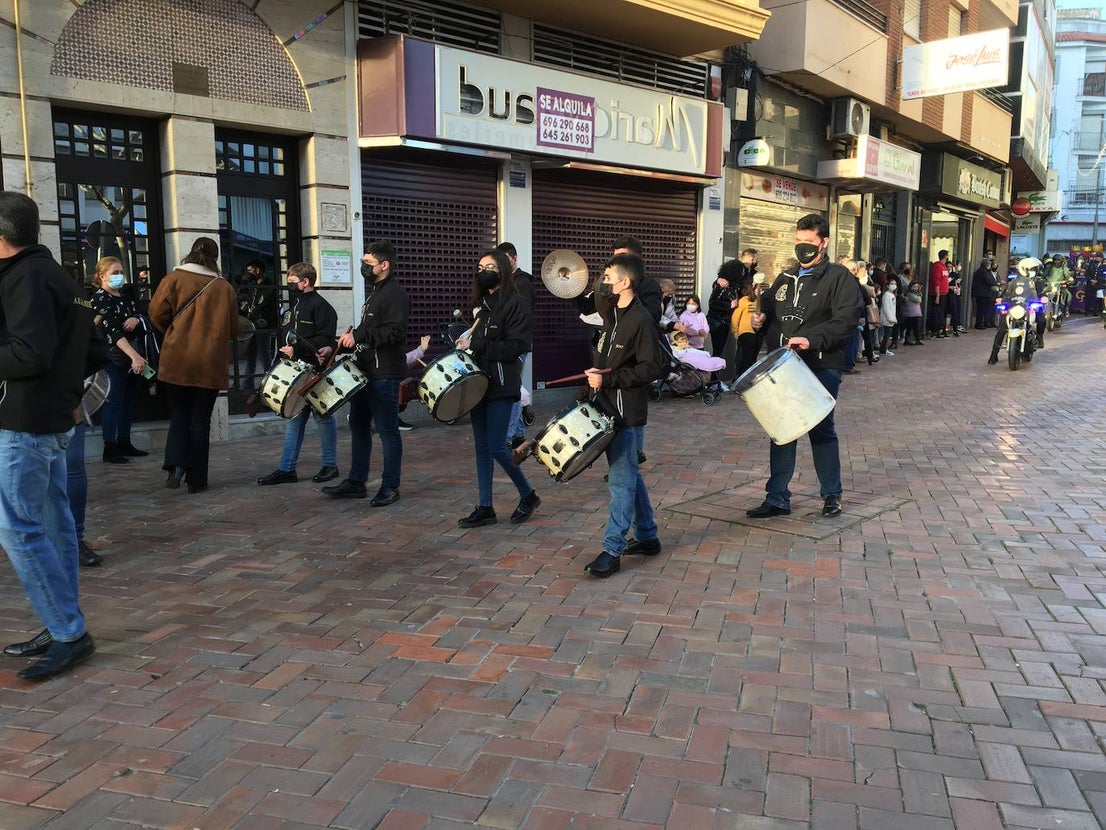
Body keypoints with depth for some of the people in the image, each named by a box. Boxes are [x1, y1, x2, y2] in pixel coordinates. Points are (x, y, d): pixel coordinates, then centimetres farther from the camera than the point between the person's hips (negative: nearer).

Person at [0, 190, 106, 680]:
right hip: (54, 420, 10)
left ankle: (69, 634, -5)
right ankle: (63, 630, 19)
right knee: (54, 525, 11)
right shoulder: (60, 277, 16)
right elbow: (94, 353, 18)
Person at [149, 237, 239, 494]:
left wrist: (172, 332, 12)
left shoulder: (174, 278, 1)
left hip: (176, 361, 0)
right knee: (201, 419, 8)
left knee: (179, 414, 15)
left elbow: (157, 312, -7)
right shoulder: (224, 287, 2)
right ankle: (197, 479, 9)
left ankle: (175, 463, -6)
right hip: (210, 364, 0)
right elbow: (233, 329, 6)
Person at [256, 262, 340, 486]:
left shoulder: (320, 306, -11)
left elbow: (324, 339, -19)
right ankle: (286, 469, 11)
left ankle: (330, 465, 14)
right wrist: (287, 348, 11)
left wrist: (297, 349, -21)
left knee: (323, 416, 2)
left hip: (316, 370, -9)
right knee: (294, 417, 8)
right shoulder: (297, 306, 17)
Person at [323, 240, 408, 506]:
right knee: (358, 427, 14)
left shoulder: (395, 294, -12)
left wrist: (358, 336, -25)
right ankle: (356, 482, 23)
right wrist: (340, 345, 14)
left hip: (384, 375, -10)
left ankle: (390, 487, 7)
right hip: (366, 371, 10)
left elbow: (395, 332, -24)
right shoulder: (374, 292, 18)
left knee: (387, 431, -2)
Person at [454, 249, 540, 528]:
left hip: (501, 385, -8)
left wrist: (476, 346, -17)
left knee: (497, 447, -6)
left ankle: (528, 495, 15)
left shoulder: (516, 304, -8)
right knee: (482, 447, 8)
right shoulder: (481, 304, 15)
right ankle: (484, 508, 15)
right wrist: (463, 343, 1)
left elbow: (516, 347, -17)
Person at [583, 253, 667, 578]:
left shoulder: (640, 319, -15)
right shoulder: (612, 312, 10)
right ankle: (647, 537, 29)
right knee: (630, 475, 17)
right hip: (609, 407, 9)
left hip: (627, 413, -9)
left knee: (621, 480, -5)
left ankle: (612, 551, -1)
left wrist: (608, 379, -21)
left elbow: (652, 367, -19)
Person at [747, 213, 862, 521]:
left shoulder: (839, 277, -3)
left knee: (821, 430, 4)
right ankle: (777, 498, 13)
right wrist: (761, 319, 6)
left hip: (822, 368, -5)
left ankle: (832, 495, 22)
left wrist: (812, 339, -26)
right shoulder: (785, 279, 17)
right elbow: (768, 307, 29)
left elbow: (846, 320, -15)